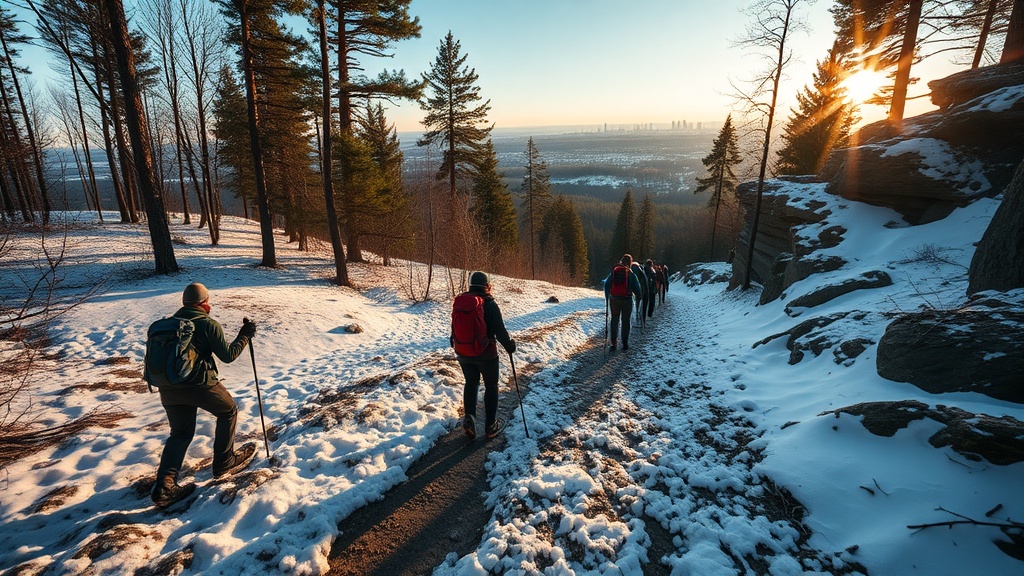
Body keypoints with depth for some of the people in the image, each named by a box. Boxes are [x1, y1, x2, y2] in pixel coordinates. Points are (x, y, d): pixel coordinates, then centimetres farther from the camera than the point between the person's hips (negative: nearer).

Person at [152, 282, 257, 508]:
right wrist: (245, 336, 7)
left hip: (168, 386, 6)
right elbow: (228, 355, -4)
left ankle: (164, 485, 5)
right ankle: (224, 462, 24)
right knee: (228, 412, 18)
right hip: (199, 383, -6)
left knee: (180, 432, 18)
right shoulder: (208, 324, -5)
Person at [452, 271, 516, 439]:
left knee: (471, 383, 22)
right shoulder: (489, 304, -16)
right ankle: (491, 425, 18)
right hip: (486, 353, -4)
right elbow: (499, 330, -16)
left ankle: (469, 418, 7)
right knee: (491, 386, 12)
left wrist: (455, 342, 31)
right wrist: (510, 345, 1)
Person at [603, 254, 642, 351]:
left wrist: (607, 298, 14)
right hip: (627, 300, -2)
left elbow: (607, 285, 6)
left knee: (614, 320, 11)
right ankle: (625, 343, 9)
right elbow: (636, 288, -3)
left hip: (614, 300, 2)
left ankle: (613, 343, 7)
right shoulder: (631, 273, -4)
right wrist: (639, 297, 14)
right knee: (625, 321, 8)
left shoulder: (614, 271, 4)